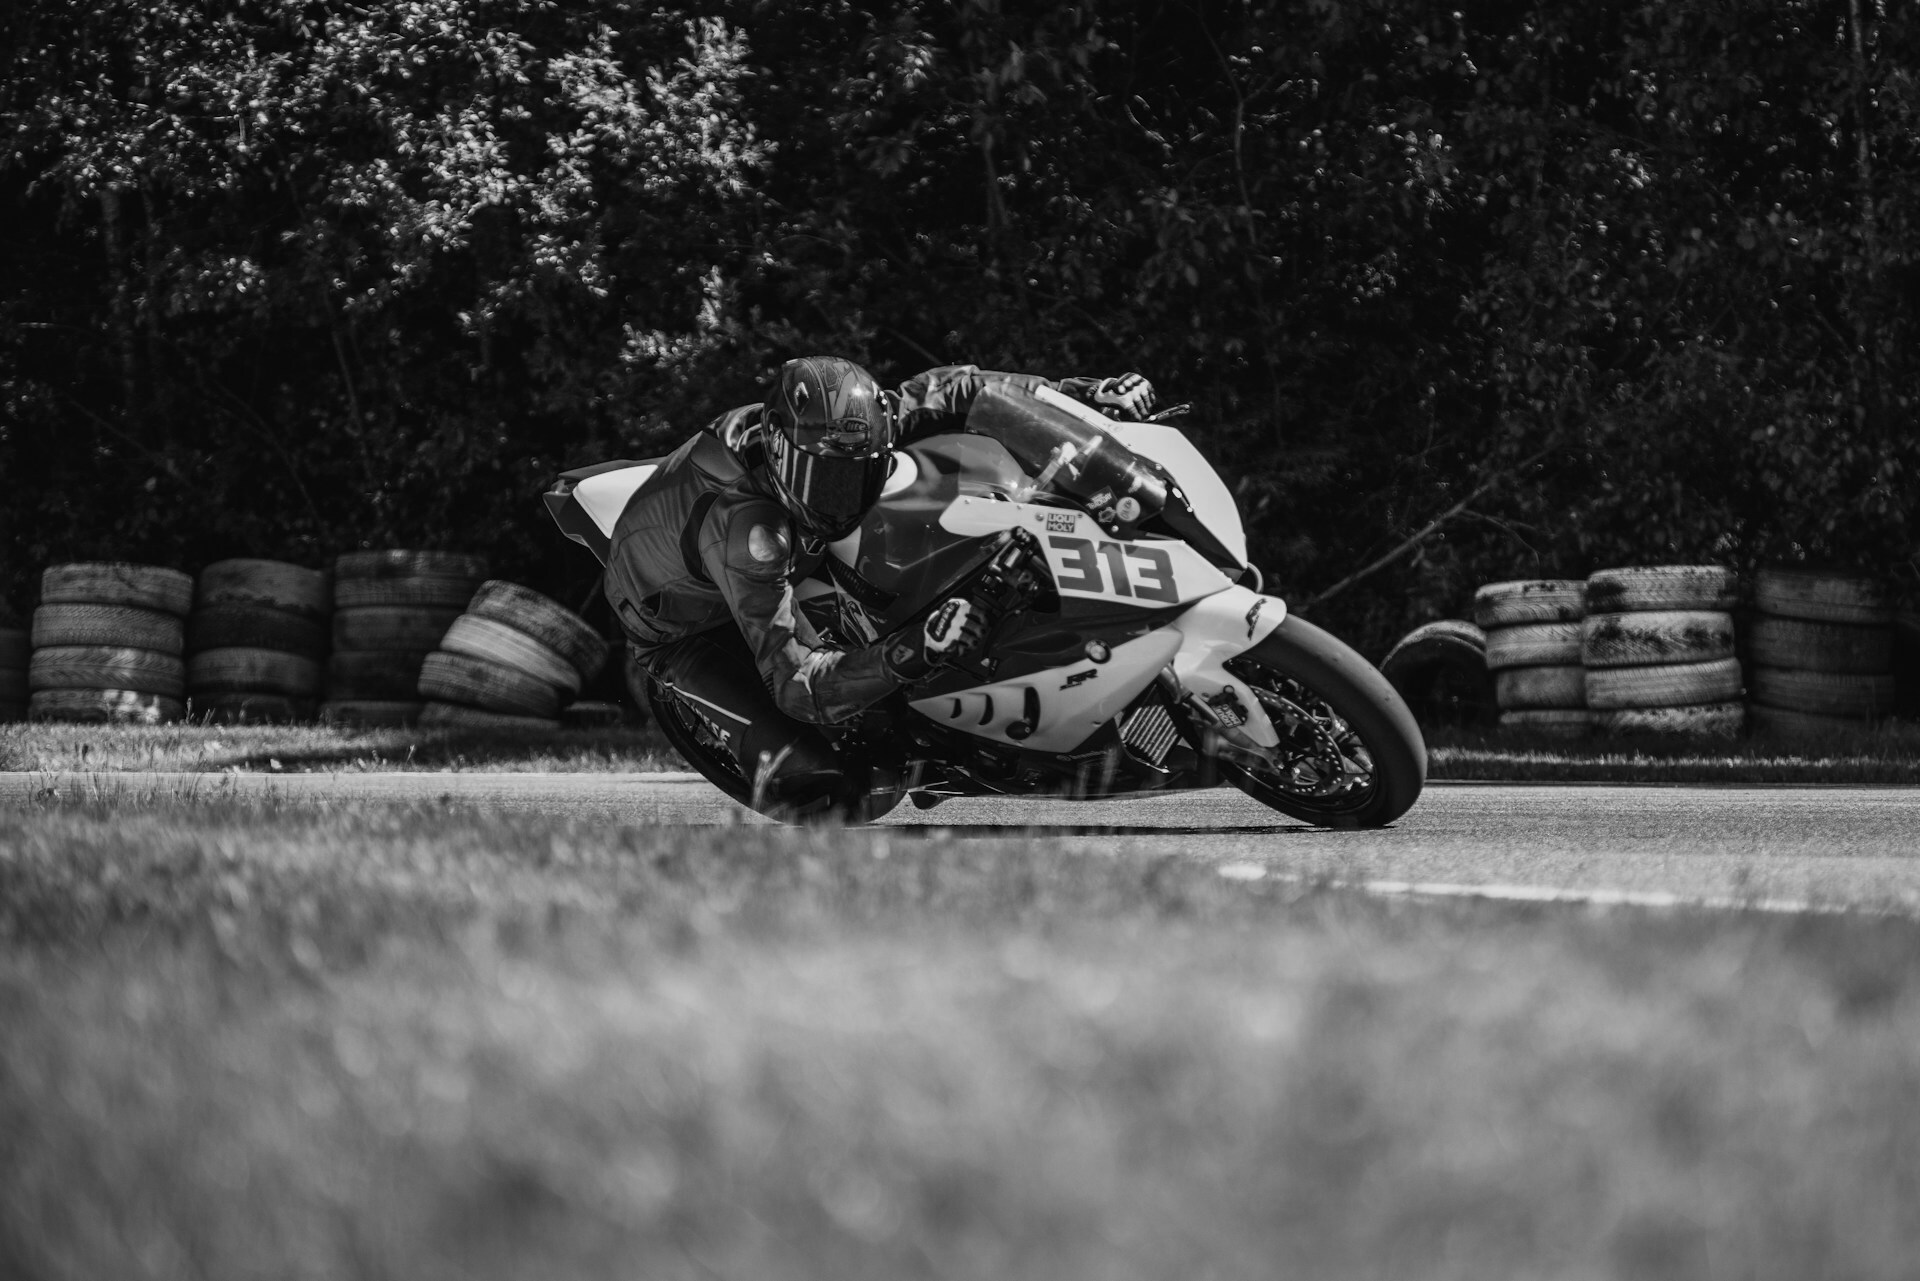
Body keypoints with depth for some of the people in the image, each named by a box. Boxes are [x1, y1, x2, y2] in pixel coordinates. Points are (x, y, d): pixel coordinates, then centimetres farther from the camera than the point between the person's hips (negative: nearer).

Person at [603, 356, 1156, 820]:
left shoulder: (836, 433, -25)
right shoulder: (743, 527, -45)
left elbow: (943, 390, -8)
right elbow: (797, 687, -46)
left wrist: (1082, 393, -13)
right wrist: (914, 650, -59)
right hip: (682, 629, -8)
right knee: (813, 785, -19)